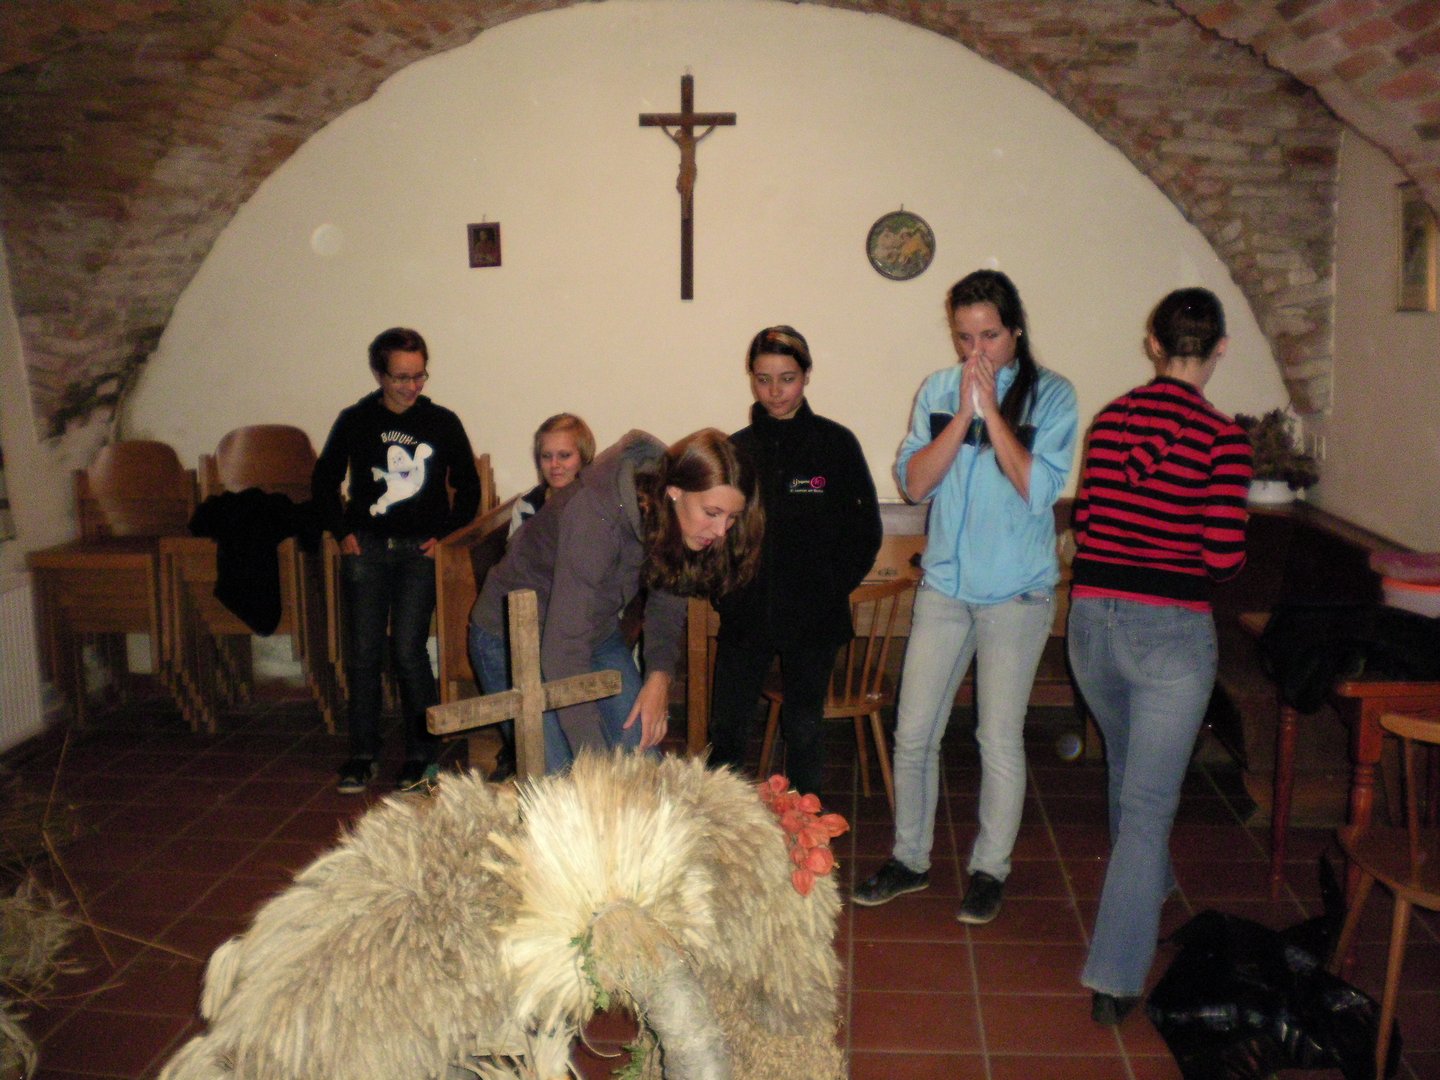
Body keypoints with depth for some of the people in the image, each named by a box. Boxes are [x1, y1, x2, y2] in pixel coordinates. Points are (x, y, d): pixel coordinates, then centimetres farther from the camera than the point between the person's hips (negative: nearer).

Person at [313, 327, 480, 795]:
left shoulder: (442, 422, 3)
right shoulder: (355, 421, 5)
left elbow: (468, 488, 11)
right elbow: (324, 482, 15)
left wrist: (444, 535, 1)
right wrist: (342, 532, 4)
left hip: (419, 550, -1)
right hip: (365, 547, 2)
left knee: (408, 650, -8)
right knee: (363, 652, 1)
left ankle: (423, 756, 4)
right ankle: (363, 755, 12)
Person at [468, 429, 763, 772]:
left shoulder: (679, 519, -14)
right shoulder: (595, 516, -36)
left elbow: (668, 601, 4)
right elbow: (563, 651, -38)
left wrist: (660, 675, -13)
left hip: (597, 635, 6)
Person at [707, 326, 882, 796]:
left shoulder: (836, 443, -3)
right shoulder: (735, 449, 4)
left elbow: (866, 530, 0)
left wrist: (832, 588, -6)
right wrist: (723, 589, 0)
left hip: (813, 617, -2)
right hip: (745, 613, 2)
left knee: (803, 728, 10)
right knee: (726, 727, 4)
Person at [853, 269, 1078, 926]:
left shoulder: (1050, 395, -4)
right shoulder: (937, 391, 4)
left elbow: (1038, 489, -15)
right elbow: (914, 482, -5)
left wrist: (990, 409, -16)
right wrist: (964, 414, -14)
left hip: (1017, 593, -3)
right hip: (944, 583, 3)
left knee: (1000, 738, 4)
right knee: (913, 731, 6)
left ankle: (990, 870, 23)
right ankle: (910, 859, 25)